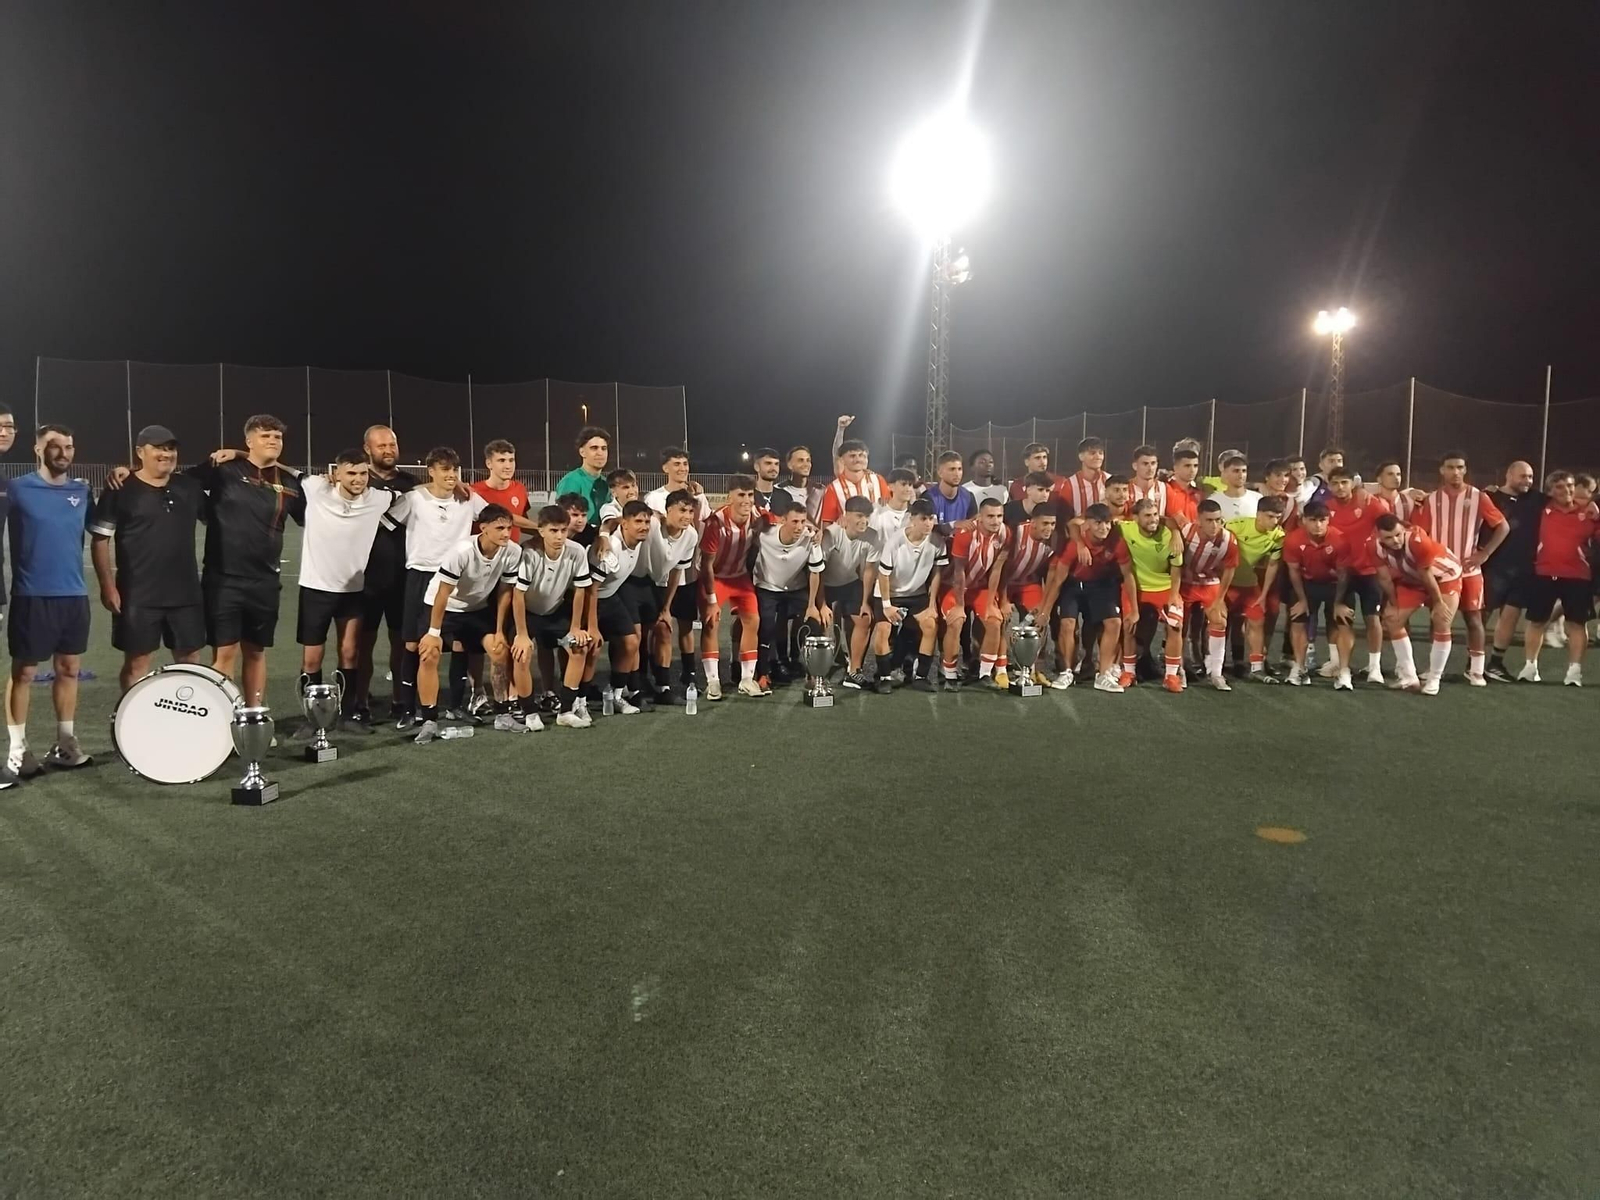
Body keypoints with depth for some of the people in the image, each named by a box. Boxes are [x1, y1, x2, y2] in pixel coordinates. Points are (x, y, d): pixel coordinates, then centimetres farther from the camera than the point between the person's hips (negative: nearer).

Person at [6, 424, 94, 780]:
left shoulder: (82, 491, 7)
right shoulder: (18, 489, -3)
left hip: (75, 595, 4)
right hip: (32, 596, -4)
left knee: (68, 669, 11)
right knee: (23, 672, 4)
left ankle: (65, 744, 21)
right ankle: (18, 750, 12)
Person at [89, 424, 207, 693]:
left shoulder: (190, 487, 8)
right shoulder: (121, 491, -6)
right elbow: (99, 540, -5)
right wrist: (107, 586, -10)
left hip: (185, 592, 4)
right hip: (139, 595, -4)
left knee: (190, 658, 11)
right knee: (137, 661, 4)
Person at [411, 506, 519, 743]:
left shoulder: (513, 553, -21)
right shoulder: (462, 551, -33)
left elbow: (504, 592, -7)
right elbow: (443, 594, -24)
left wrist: (499, 631, -3)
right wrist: (434, 632, -20)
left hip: (479, 608, 4)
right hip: (443, 606, -3)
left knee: (499, 651, -9)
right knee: (428, 656, -15)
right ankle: (429, 721, -5)